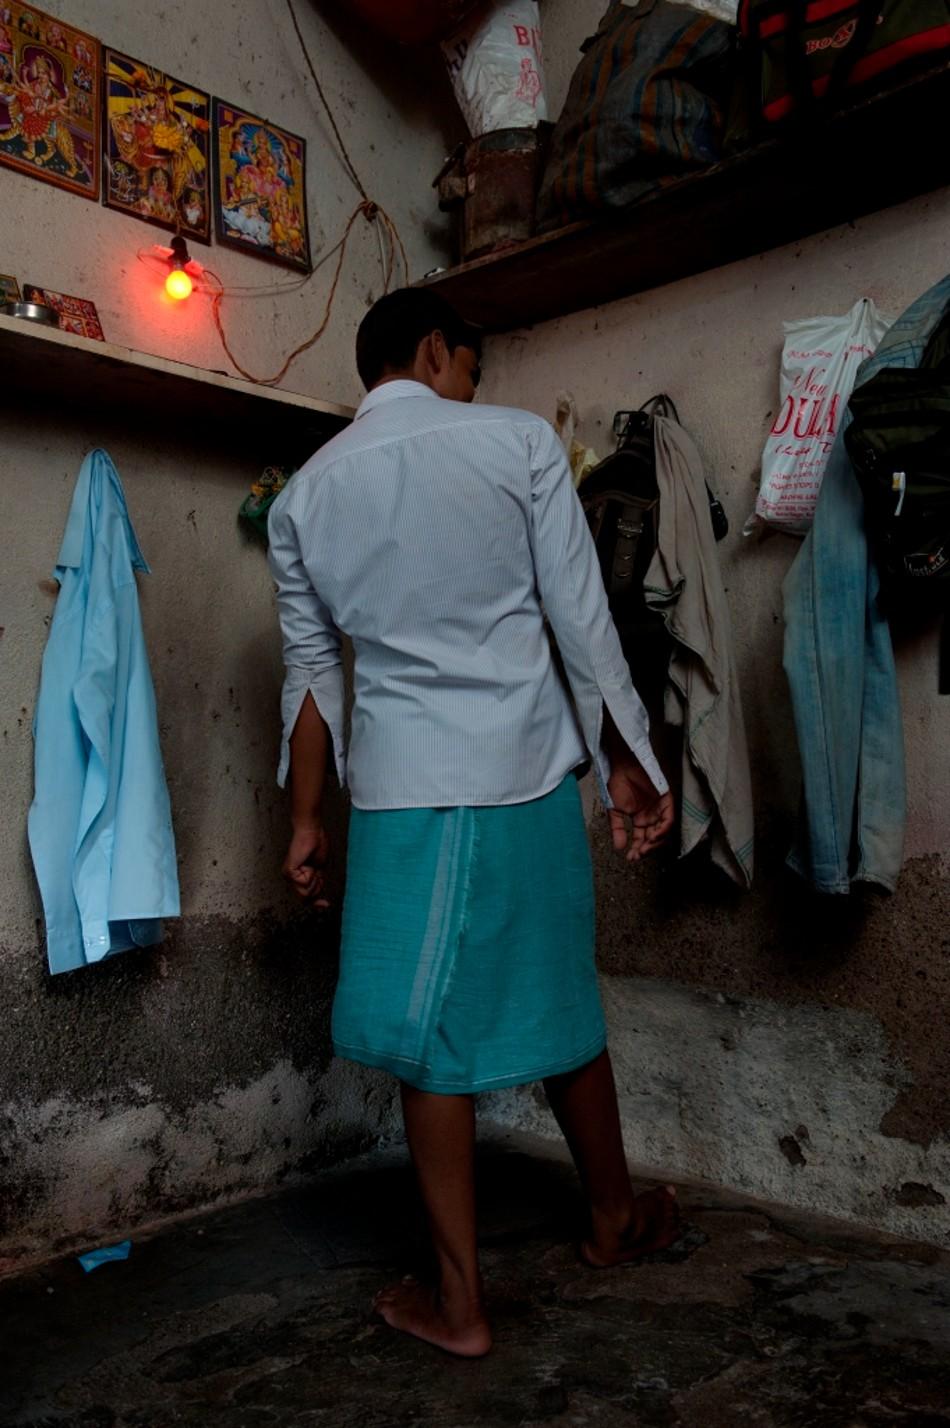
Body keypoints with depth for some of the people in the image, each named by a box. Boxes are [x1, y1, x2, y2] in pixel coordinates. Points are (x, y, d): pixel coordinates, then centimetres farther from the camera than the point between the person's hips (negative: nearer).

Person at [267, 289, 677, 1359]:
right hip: (526, 771, 0)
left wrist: (305, 821, 14)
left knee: (432, 1034, 7)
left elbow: (311, 671, 9)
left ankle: (460, 1301, 19)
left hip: (399, 788, 1)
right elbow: (582, 621, -3)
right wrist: (627, 766, 4)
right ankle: (616, 1218, 38)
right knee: (558, 1004, 16)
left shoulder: (305, 493, 7)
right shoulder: (519, 441, 0)